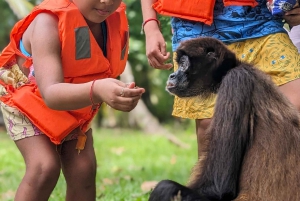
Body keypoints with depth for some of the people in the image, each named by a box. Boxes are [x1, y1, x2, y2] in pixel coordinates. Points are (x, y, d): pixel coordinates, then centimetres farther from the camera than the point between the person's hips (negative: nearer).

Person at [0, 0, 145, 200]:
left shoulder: (116, 17, -18)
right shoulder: (49, 22, -37)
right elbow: (50, 94, -51)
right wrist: (96, 91, -68)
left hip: (74, 104, 5)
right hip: (28, 96, -5)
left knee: (83, 171, -5)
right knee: (45, 167, -23)